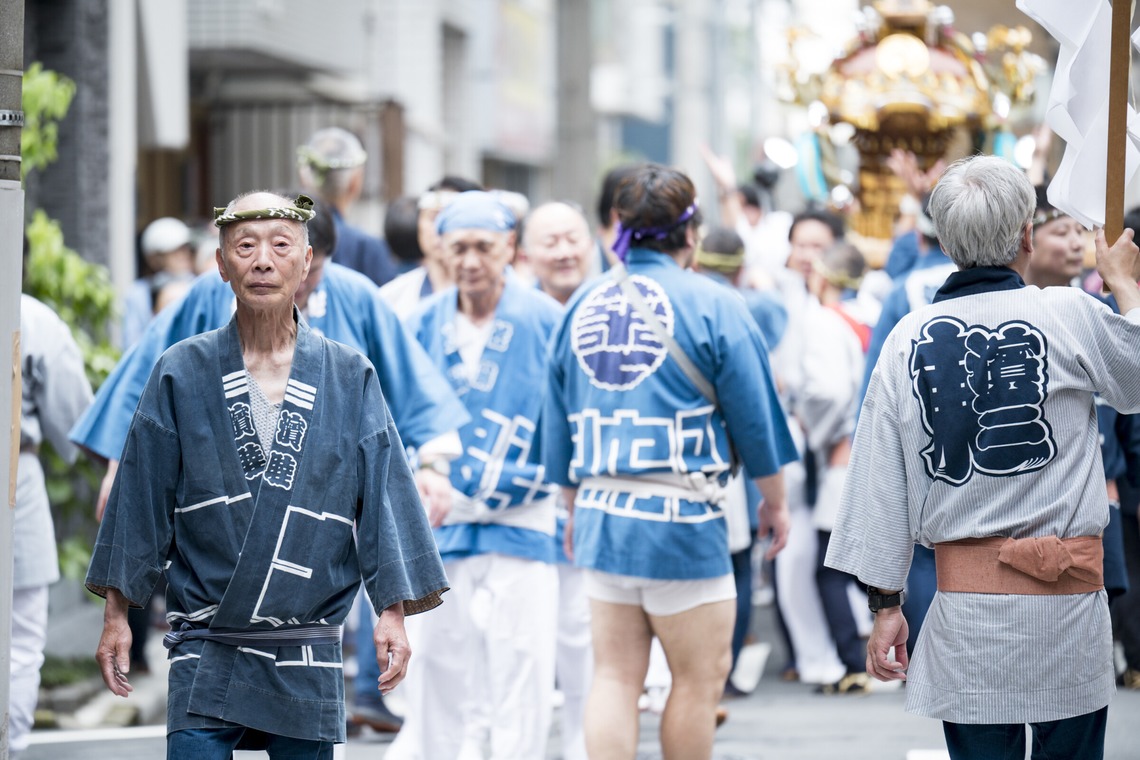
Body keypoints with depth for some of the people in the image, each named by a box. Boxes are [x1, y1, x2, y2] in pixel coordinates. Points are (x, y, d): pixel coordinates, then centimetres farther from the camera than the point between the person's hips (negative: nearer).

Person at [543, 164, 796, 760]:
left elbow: (559, 423, 13)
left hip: (600, 513, 6)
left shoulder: (582, 307, 8)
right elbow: (753, 416, -3)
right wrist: (775, 503, 12)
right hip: (681, 517, -5)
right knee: (700, 678, 5)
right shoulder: (711, 306, -7)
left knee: (614, 676, 8)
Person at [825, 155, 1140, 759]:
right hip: (1066, 597, -2)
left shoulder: (909, 340, 4)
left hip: (964, 605, 2)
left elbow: (879, 484, 6)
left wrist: (884, 604, 13)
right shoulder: (1070, 315, -5)